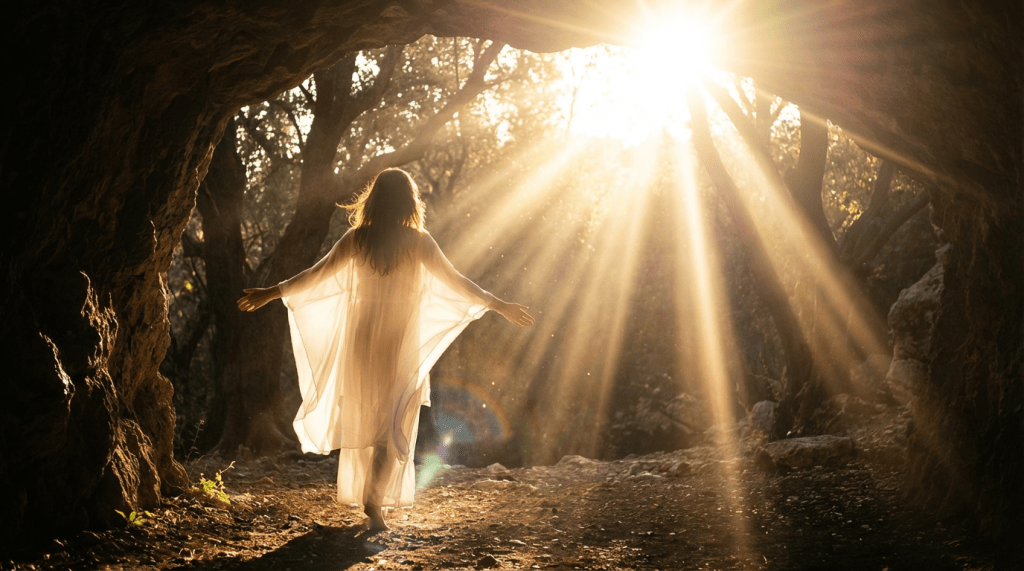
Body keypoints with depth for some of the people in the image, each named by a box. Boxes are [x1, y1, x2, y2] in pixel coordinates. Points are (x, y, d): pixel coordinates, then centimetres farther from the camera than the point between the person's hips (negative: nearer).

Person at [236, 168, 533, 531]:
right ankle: (375, 498, -14)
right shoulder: (417, 241, -6)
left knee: (362, 420, 15)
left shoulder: (356, 239, 2)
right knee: (394, 424, 0)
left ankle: (367, 495, 23)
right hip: (401, 341, -3)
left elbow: (317, 275, 6)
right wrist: (500, 306, -1)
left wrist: (270, 293, 19)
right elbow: (454, 281, -7)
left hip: (361, 339, 3)